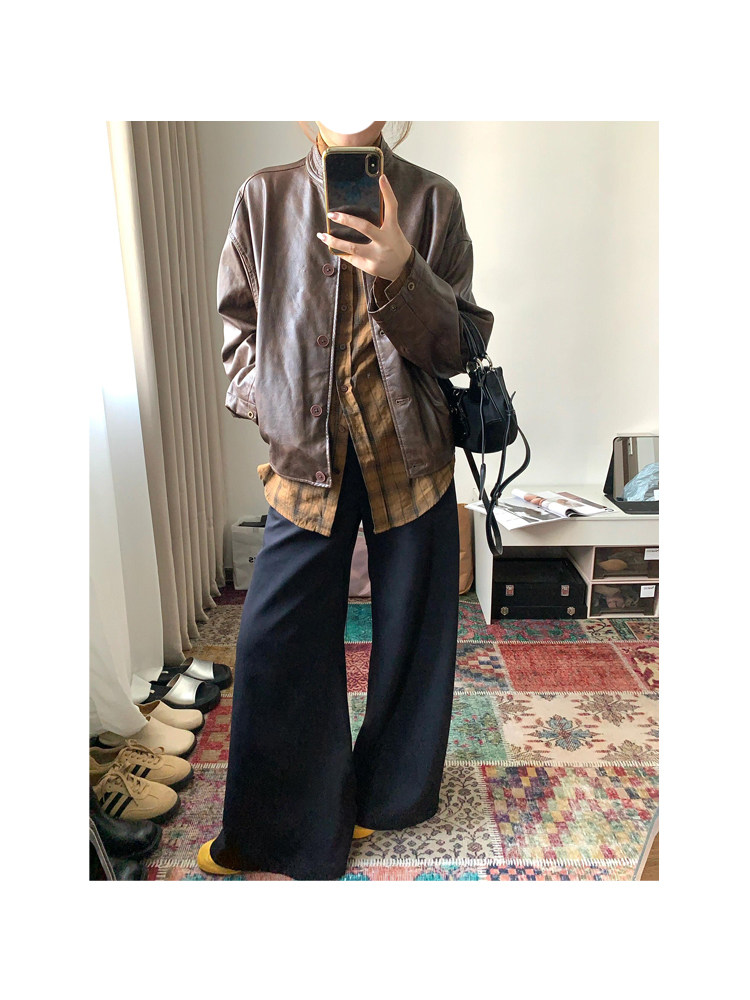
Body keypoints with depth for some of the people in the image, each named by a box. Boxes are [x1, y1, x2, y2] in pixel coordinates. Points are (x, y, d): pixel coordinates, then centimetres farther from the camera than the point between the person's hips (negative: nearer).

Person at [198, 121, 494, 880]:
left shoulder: (433, 200, 3)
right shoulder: (264, 197, 6)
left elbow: (462, 344, -3)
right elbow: (238, 324, 12)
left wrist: (399, 272, -21)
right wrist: (271, 408, -3)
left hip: (411, 454, 0)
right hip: (305, 457, 1)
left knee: (409, 636, 11)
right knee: (274, 647, 3)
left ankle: (390, 797, 38)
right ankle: (284, 827, 29)